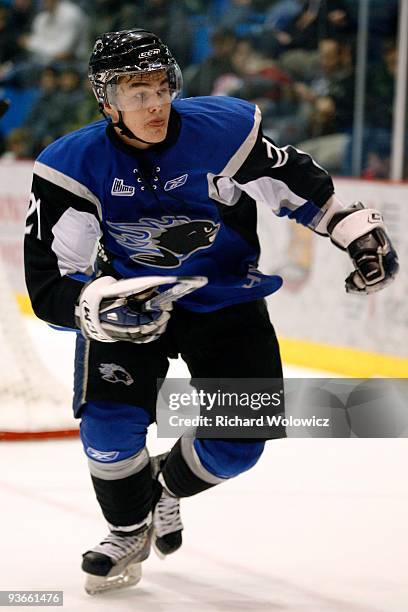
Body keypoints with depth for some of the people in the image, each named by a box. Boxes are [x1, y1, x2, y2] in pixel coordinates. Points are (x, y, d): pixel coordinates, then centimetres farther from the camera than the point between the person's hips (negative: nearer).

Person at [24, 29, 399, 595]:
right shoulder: (73, 166, -23)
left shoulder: (224, 130, -23)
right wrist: (102, 305, -45)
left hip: (226, 298, 1)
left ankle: (168, 486, 29)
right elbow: (50, 286, -26)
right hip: (129, 292, -1)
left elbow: (298, 184, -3)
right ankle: (130, 532, 9)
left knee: (240, 440, -5)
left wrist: (358, 230, -8)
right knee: (109, 421, -20)